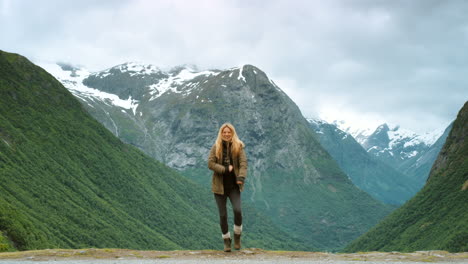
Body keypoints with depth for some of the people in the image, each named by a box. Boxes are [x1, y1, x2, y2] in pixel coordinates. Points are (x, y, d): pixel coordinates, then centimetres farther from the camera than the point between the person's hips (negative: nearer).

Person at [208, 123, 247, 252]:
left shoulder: (238, 147, -1)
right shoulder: (216, 147, 0)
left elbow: (243, 163, -11)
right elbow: (210, 163, -8)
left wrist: (241, 177, -27)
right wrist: (226, 169, -17)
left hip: (233, 186, -1)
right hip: (220, 186, 1)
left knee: (237, 210, -17)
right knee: (223, 215, 3)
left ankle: (237, 236, 6)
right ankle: (226, 240, 21)